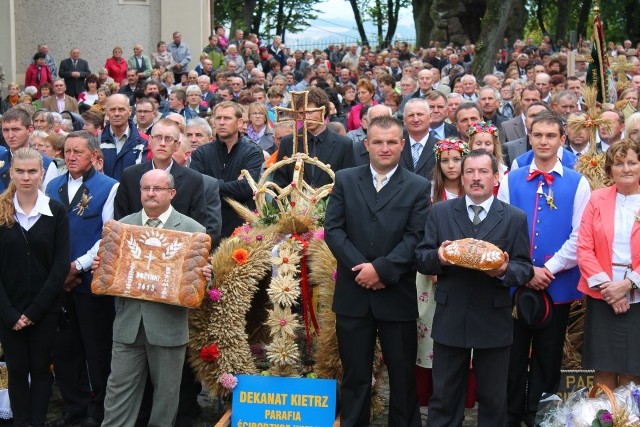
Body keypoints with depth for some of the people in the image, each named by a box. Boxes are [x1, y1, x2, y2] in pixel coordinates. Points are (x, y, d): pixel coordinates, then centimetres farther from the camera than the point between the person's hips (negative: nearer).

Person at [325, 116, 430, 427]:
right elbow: (333, 229, -1)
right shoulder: (345, 180, 7)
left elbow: (415, 237, -7)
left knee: (402, 375, 9)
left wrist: (382, 268, -17)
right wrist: (361, 267, -12)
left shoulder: (418, 187, 2)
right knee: (355, 374, 10)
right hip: (353, 294, 1)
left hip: (397, 295, -1)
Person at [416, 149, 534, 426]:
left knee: (493, 400, 11)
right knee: (444, 397, 10)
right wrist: (438, 257, -20)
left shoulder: (515, 218, 1)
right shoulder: (440, 212, 4)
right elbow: (421, 259, 2)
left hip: (494, 322, 0)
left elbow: (525, 268, -1)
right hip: (450, 319, 1)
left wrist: (504, 271, -22)